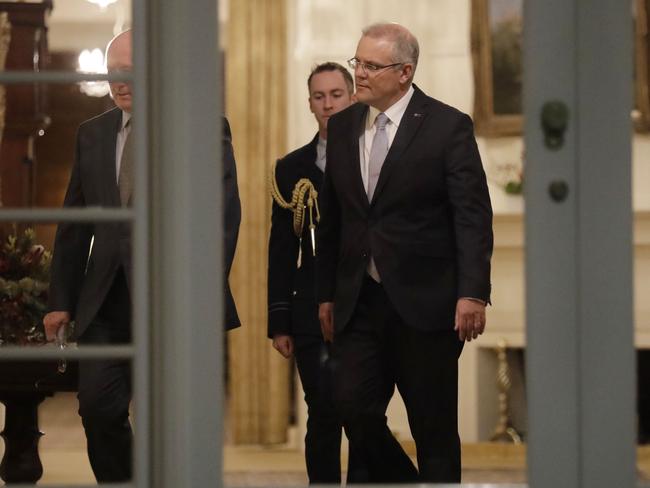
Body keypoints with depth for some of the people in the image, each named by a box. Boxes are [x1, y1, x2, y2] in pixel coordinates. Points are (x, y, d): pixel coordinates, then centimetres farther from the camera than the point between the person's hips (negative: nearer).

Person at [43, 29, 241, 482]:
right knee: (98, 409, -4)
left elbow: (225, 216, -7)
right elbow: (74, 224, 14)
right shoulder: (92, 134, 13)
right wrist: (62, 300, 9)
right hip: (105, 303, 4)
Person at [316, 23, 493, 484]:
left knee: (434, 427, 1)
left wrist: (473, 292, -17)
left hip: (425, 303, -5)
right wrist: (327, 293, 14)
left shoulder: (449, 126, -6)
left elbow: (473, 216, -9)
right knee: (354, 408, -4)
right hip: (359, 302, 5)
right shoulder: (343, 126, 10)